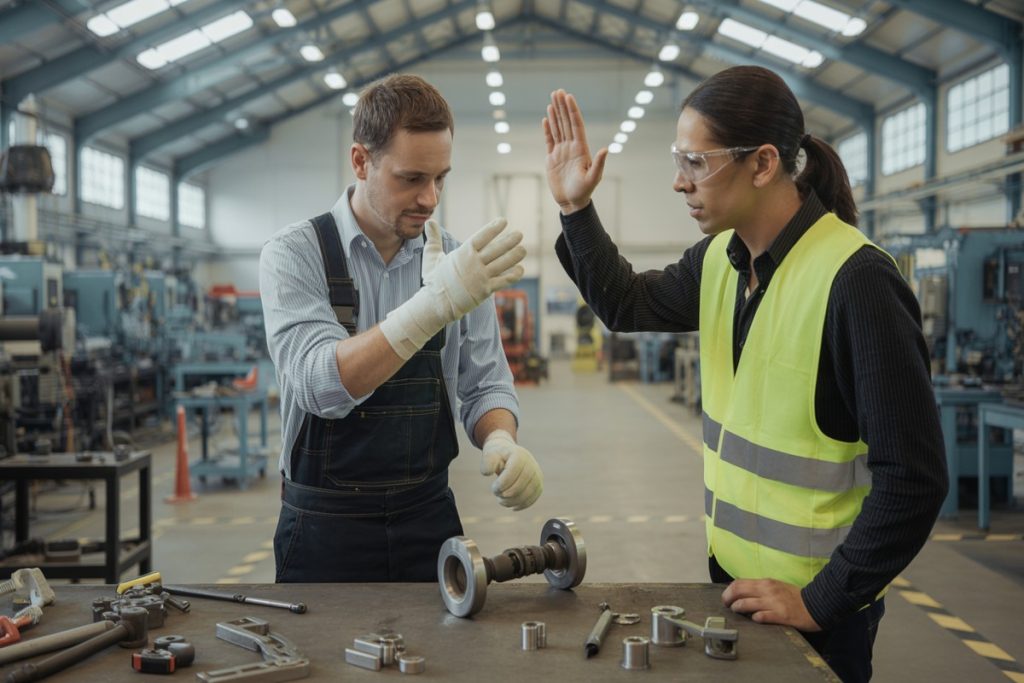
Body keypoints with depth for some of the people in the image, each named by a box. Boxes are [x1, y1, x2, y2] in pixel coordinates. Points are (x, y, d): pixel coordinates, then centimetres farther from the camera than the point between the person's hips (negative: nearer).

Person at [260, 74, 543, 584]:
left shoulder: (458, 263, 1)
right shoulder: (294, 254, -9)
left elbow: (485, 384, 5)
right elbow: (321, 384, -24)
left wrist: (501, 441, -18)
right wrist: (434, 306, -36)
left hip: (430, 520, 3)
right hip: (326, 525, -3)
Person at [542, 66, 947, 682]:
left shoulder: (856, 280, -23)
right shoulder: (719, 260, -1)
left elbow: (913, 479, -22)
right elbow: (627, 307, 18)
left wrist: (823, 601, -19)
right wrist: (576, 209, 6)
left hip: (815, 606, -7)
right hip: (733, 573, 7)